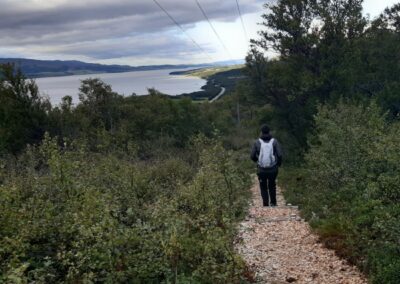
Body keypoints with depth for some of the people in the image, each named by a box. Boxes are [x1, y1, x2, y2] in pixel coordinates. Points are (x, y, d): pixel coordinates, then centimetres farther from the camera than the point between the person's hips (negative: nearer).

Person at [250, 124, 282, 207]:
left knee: (263, 188, 15)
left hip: (261, 170, -1)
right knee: (272, 186, 24)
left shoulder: (257, 142, -4)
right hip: (273, 169, 1)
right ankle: (273, 203, 26)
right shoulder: (274, 141, -4)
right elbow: (280, 155, -11)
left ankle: (266, 205, 9)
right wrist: (279, 163, 8)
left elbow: (252, 156, -3)